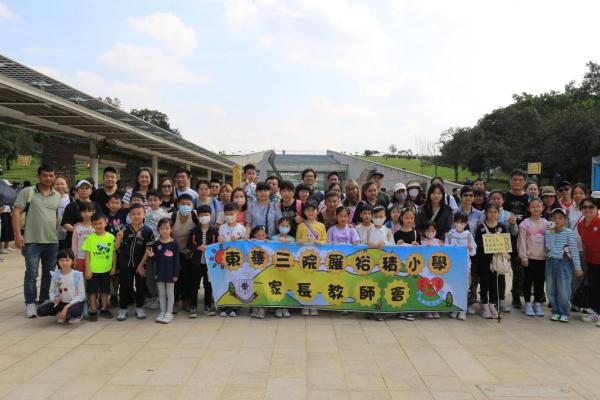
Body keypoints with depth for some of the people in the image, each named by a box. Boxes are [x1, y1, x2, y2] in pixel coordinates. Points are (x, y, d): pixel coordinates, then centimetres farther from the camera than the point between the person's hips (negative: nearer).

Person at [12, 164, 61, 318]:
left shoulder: (58, 196, 10)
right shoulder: (27, 192, -2)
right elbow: (16, 213, -5)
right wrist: (17, 234, -13)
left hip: (53, 241, 4)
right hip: (32, 240, -4)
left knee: (49, 273, 12)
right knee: (31, 273, 0)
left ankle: (45, 300, 25)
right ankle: (30, 303, 9)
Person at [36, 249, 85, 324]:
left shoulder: (77, 275, -12)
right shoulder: (55, 275, -1)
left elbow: (81, 295, -11)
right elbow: (51, 292, 6)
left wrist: (67, 306, -19)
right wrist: (54, 298, -18)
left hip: (74, 302, -4)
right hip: (60, 302, 4)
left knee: (74, 312, -37)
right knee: (40, 310, -19)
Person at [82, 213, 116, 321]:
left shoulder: (111, 237, -5)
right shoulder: (90, 238, -8)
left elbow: (113, 253, 2)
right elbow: (87, 254, -6)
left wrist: (114, 266, 1)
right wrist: (87, 269, -8)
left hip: (106, 269, 2)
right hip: (93, 270, -2)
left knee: (105, 290, 14)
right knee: (93, 290, 8)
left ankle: (104, 309, 29)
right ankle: (93, 311, 19)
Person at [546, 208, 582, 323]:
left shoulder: (569, 233, -3)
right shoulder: (548, 233, 5)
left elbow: (574, 251, -5)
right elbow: (549, 247, -9)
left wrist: (578, 268, -7)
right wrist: (551, 232, -12)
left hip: (564, 263, -3)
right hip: (551, 262, 3)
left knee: (563, 290, -6)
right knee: (551, 290, 6)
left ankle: (565, 313, 10)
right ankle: (556, 311, 20)